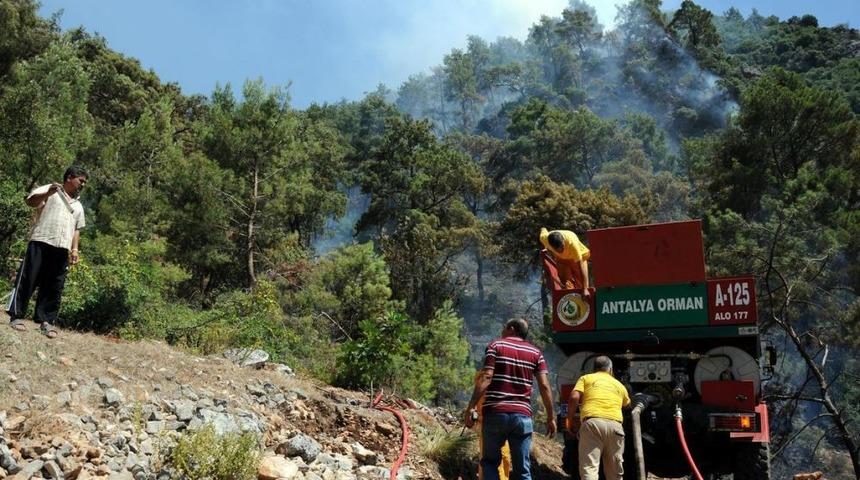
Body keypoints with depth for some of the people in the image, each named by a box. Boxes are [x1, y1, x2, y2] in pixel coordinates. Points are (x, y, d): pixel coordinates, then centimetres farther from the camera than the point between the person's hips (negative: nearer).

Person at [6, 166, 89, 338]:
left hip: (62, 248, 6)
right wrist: (47, 193, -25)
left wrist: (75, 249, 10)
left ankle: (46, 321, 5)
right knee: (27, 279, -4)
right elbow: (31, 201, -7)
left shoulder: (78, 206, 25)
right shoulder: (49, 190, 8)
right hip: (41, 242, -5)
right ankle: (16, 316, 1)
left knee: (54, 286, 2)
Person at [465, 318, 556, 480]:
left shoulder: (496, 345, 4)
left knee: (490, 462, 12)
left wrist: (470, 407, -9)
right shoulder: (535, 353, 12)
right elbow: (544, 386, 2)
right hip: (522, 415, 2)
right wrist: (551, 417, 7)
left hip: (495, 413, -2)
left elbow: (486, 378, -8)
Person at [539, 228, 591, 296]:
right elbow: (543, 230, -7)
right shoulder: (545, 238, -35)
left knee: (581, 285, -7)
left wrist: (585, 289, -47)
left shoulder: (572, 242, -45)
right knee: (566, 285, -9)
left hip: (579, 257, -3)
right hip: (561, 258, 3)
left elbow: (581, 266, -43)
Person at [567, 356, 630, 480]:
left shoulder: (585, 378, 18)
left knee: (589, 468, -8)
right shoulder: (619, 385, 27)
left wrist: (570, 420, 11)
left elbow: (574, 398, 3)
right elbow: (626, 404, 41)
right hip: (615, 424, 3)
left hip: (592, 423, -3)